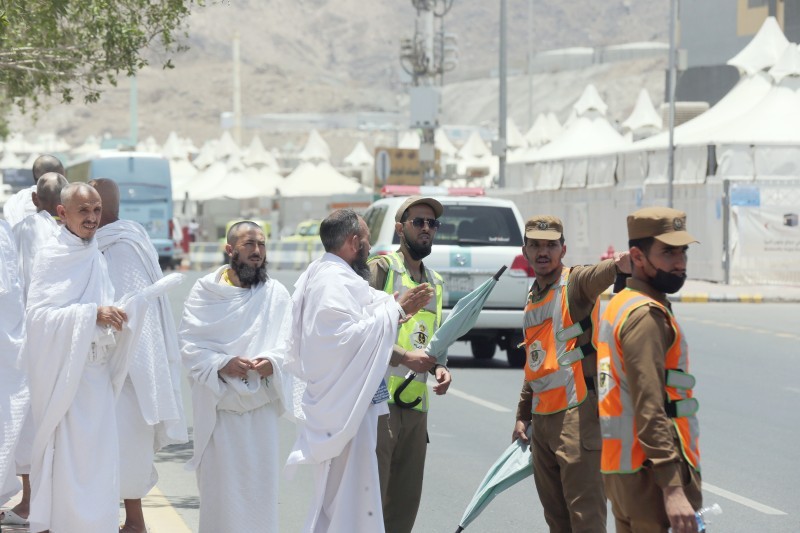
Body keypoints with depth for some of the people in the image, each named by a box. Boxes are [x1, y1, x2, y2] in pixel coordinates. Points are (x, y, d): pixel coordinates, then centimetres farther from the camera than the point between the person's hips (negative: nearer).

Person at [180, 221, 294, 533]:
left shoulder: (276, 293, 5)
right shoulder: (204, 292, 3)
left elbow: (287, 343, -3)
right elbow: (189, 345, -4)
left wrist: (272, 362, -25)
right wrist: (222, 364, -21)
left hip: (261, 405, 1)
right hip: (216, 406, -1)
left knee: (259, 486, 1)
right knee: (218, 485, 3)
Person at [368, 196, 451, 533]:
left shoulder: (436, 284, 19)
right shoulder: (381, 269, -4)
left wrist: (439, 368, 8)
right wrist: (405, 357, -19)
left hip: (416, 404, 7)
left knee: (406, 501, 9)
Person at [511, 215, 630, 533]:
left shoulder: (575, 283, -8)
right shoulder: (533, 298, 16)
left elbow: (594, 278, -34)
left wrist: (616, 267, -56)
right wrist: (523, 415, 25)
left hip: (577, 415, -8)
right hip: (541, 419, 8)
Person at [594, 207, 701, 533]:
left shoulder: (620, 305, 15)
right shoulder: (648, 316, -15)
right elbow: (650, 410, -22)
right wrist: (673, 489, -26)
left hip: (621, 467, 10)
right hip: (649, 473, -10)